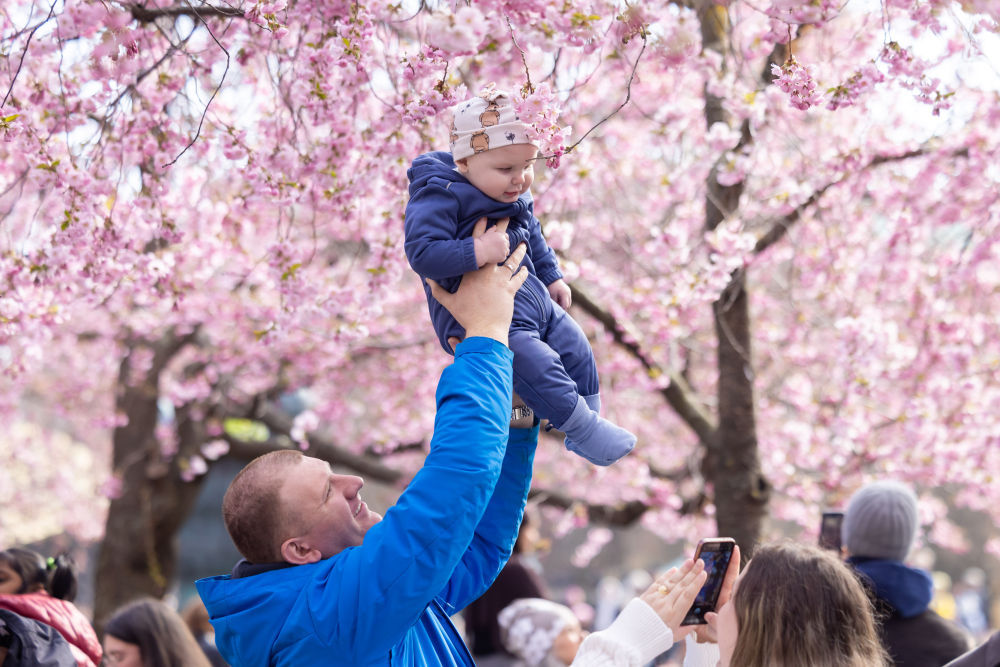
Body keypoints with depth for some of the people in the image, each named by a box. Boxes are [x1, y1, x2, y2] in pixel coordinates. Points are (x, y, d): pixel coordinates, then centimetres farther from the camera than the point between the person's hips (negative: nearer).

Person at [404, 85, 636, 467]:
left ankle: (590, 416, 27)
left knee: (575, 348, 9)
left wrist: (551, 276, 26)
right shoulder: (439, 195, -21)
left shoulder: (517, 195, 7)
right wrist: (476, 252, -37)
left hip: (532, 299, 9)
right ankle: (582, 429, -12)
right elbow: (421, 253, -31)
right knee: (535, 364, -24)